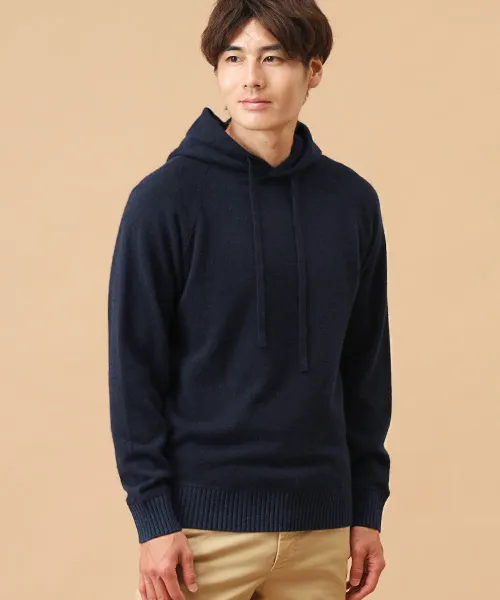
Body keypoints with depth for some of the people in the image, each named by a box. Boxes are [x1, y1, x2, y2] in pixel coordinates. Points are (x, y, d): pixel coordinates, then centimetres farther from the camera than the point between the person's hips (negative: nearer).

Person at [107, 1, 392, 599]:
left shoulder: (352, 202, 6)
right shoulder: (166, 199, -5)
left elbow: (366, 366, 11)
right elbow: (135, 367, -6)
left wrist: (368, 509, 8)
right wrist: (153, 517, -10)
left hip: (320, 526, 4)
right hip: (203, 522, -3)